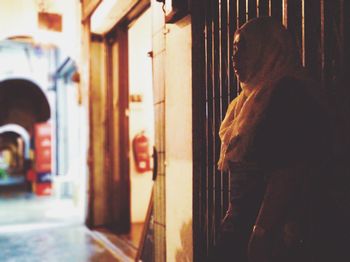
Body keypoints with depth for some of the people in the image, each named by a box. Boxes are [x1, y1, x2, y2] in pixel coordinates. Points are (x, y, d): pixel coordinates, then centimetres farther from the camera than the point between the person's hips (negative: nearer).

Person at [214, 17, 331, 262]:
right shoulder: (254, 97, 14)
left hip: (273, 230, -8)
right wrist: (234, 217, 16)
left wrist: (262, 232, -24)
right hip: (242, 222, 8)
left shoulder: (289, 92, -14)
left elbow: (288, 170, -22)